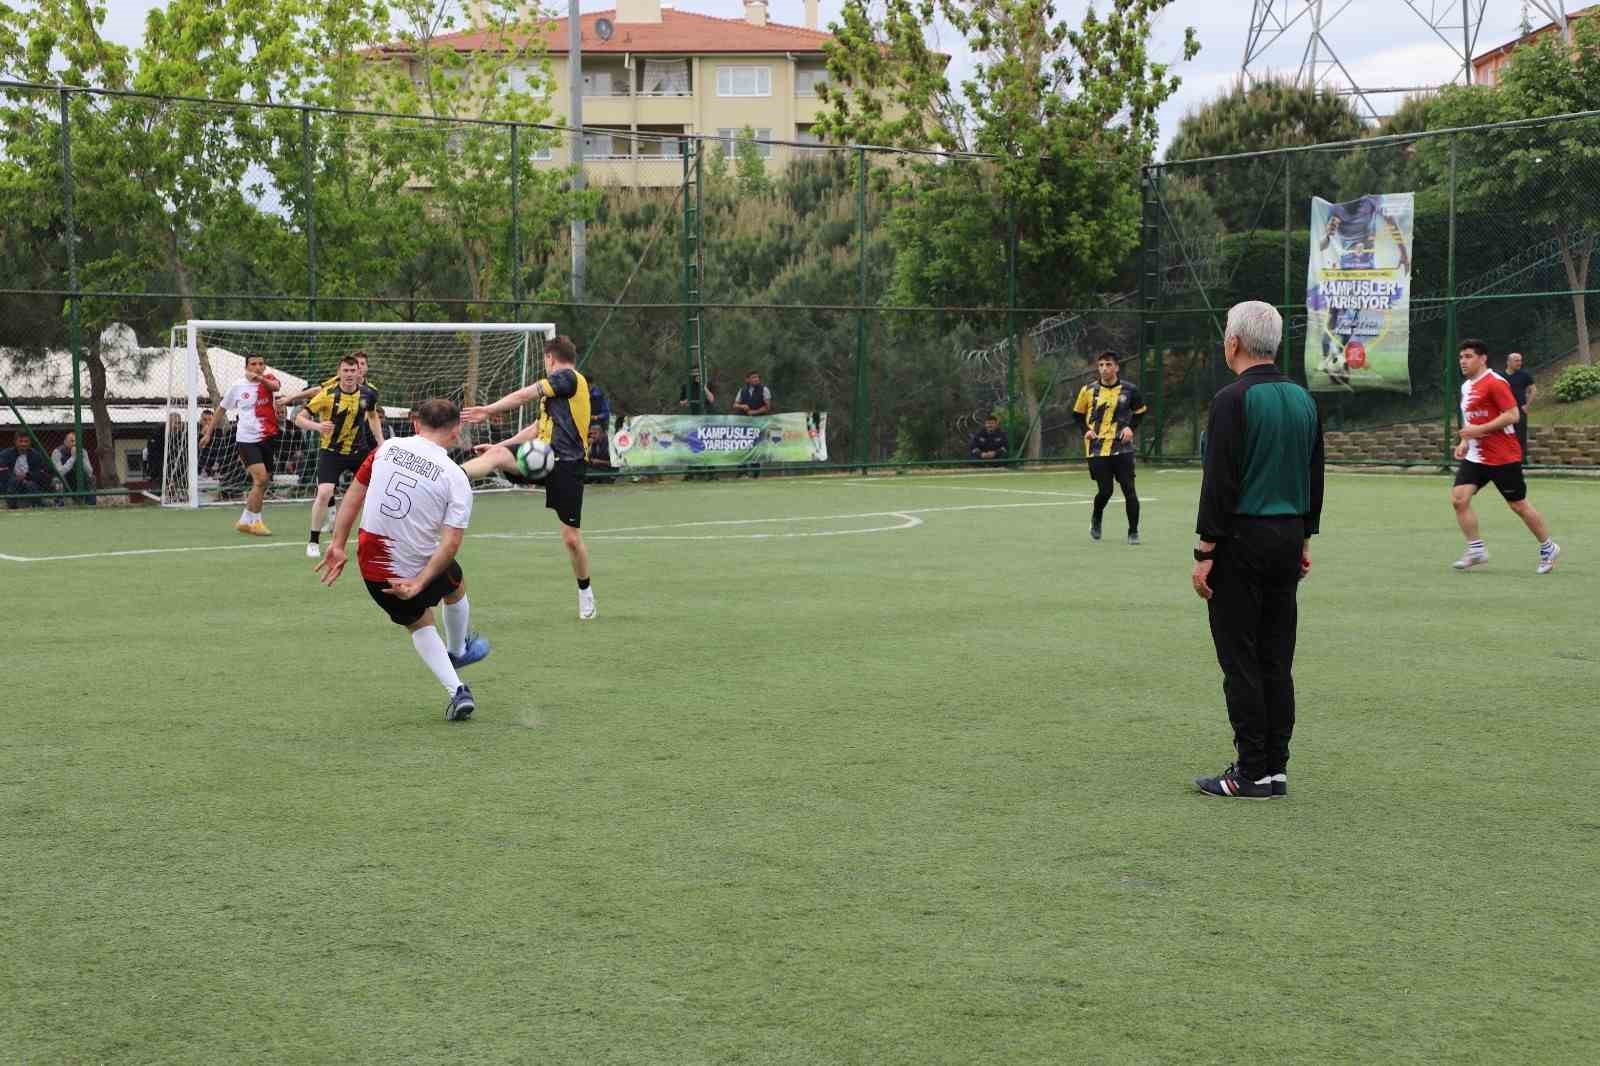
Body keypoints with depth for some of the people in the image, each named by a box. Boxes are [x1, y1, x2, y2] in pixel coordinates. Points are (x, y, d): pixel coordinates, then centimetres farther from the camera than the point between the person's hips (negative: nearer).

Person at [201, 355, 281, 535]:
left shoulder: (268, 379, 1)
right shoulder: (237, 387, 1)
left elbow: (276, 386, -25)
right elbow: (222, 409, 13)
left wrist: (260, 378, -44)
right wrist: (208, 432, 14)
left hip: (268, 439, 3)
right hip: (247, 439, -3)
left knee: (261, 484, 10)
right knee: (261, 478, -18)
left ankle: (245, 521, 26)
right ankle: (255, 521, -6)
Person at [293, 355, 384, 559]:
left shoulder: (367, 393, -5)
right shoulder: (328, 394, -17)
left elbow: (373, 416, 17)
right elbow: (299, 418, -17)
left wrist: (381, 443, 8)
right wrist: (316, 425, -37)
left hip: (359, 450, 4)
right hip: (331, 451, -4)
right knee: (324, 494, -19)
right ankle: (313, 542, -3)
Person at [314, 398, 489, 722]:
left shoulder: (387, 448, -4)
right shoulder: (455, 478, -12)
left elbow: (353, 495, 0)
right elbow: (451, 541, -20)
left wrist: (338, 544, 7)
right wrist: (419, 583, -18)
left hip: (371, 568, 3)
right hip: (419, 569, -3)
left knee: (419, 624, 27)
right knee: (457, 586, 33)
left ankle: (456, 692, 18)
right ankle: (458, 652, 56)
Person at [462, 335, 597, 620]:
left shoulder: (568, 377, -5)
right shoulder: (555, 389, 23)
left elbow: (523, 396, -7)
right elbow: (538, 428, 28)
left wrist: (489, 410, 3)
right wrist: (500, 444, 26)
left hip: (568, 465, -7)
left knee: (571, 538, -1)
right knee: (497, 454, -23)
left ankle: (585, 592, 20)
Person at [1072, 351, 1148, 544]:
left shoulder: (1129, 390, 1)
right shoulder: (1088, 390, 3)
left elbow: (1140, 411, 16)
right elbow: (1078, 414, 15)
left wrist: (1131, 427, 0)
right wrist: (1085, 430, -1)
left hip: (1122, 448, 0)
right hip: (1097, 448, 0)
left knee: (1129, 490, -5)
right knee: (1105, 491, -1)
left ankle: (1133, 532, 6)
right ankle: (1096, 518, 30)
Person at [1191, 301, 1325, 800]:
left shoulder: (1232, 400, -14)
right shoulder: (1303, 399, 10)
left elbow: (1219, 482, -17)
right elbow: (1314, 476, 15)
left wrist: (1205, 553, -14)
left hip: (1241, 540, -7)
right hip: (1288, 537, 7)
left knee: (1241, 660, -3)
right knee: (1277, 660, 10)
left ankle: (1252, 774, -2)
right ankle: (1275, 768, 13)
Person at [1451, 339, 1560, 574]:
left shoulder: (1495, 383, -14)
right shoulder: (1466, 386, 13)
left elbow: (1511, 415, -20)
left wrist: (1479, 430, -22)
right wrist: (1465, 441, 12)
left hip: (1504, 458, -8)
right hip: (1476, 456, 8)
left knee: (1519, 505, 3)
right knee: (1459, 498, -10)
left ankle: (1548, 548, 20)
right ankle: (1476, 550, -2)